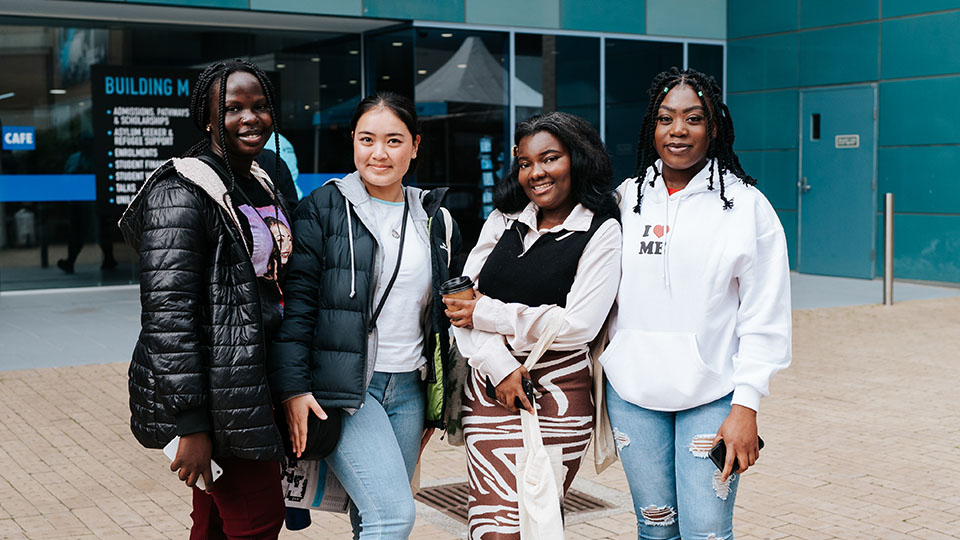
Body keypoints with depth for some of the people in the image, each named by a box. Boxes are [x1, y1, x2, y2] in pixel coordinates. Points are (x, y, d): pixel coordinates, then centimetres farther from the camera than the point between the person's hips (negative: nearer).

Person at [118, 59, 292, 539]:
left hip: (253, 382, 8)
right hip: (216, 393, -8)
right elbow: (167, 314, -20)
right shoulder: (181, 194, -15)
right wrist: (191, 424, -23)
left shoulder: (262, 185, 13)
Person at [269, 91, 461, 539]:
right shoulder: (322, 209, -3)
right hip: (343, 389, -5)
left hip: (409, 389, 5)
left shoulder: (435, 220, 12)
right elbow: (295, 303, -6)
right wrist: (292, 388, -13)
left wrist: (436, 401, 17)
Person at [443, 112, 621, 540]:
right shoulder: (504, 219, 11)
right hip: (490, 387, 3)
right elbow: (460, 301, 6)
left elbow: (579, 324, -12)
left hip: (558, 395, -3)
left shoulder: (601, 232, -2)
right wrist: (499, 365, -9)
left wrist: (487, 314, -6)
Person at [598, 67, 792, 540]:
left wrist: (746, 404, -9)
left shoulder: (746, 204, -2)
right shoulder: (626, 200, 6)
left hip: (712, 392, -3)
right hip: (631, 391, 3)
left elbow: (765, 317, -3)